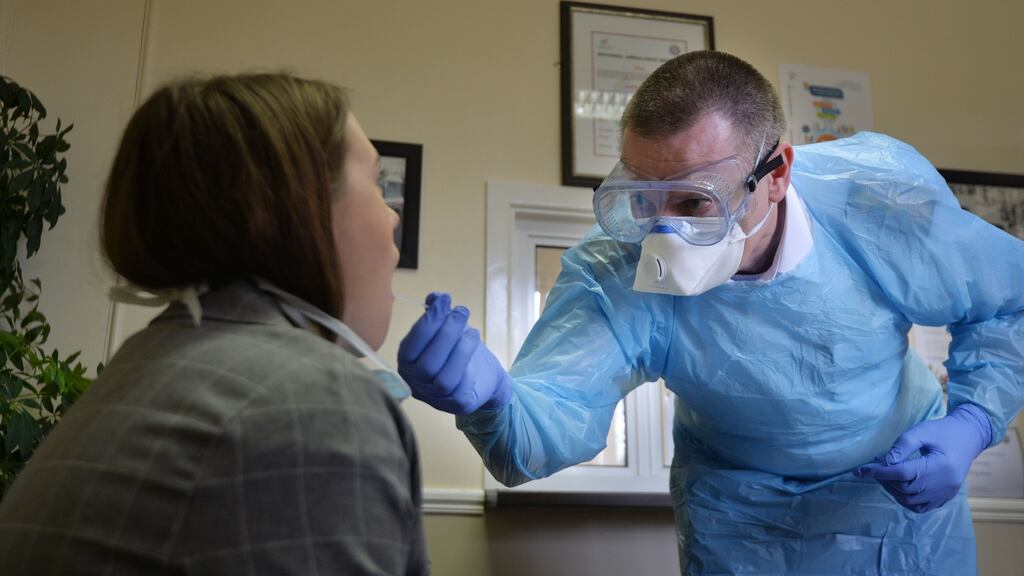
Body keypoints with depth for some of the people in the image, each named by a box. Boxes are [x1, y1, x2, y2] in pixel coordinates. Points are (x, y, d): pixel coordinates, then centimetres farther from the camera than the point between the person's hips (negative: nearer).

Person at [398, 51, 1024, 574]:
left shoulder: (887, 203, -28)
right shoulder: (614, 277, -31)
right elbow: (555, 418, -44)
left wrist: (970, 424, -24)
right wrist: (488, 397, -67)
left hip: (910, 486, 1)